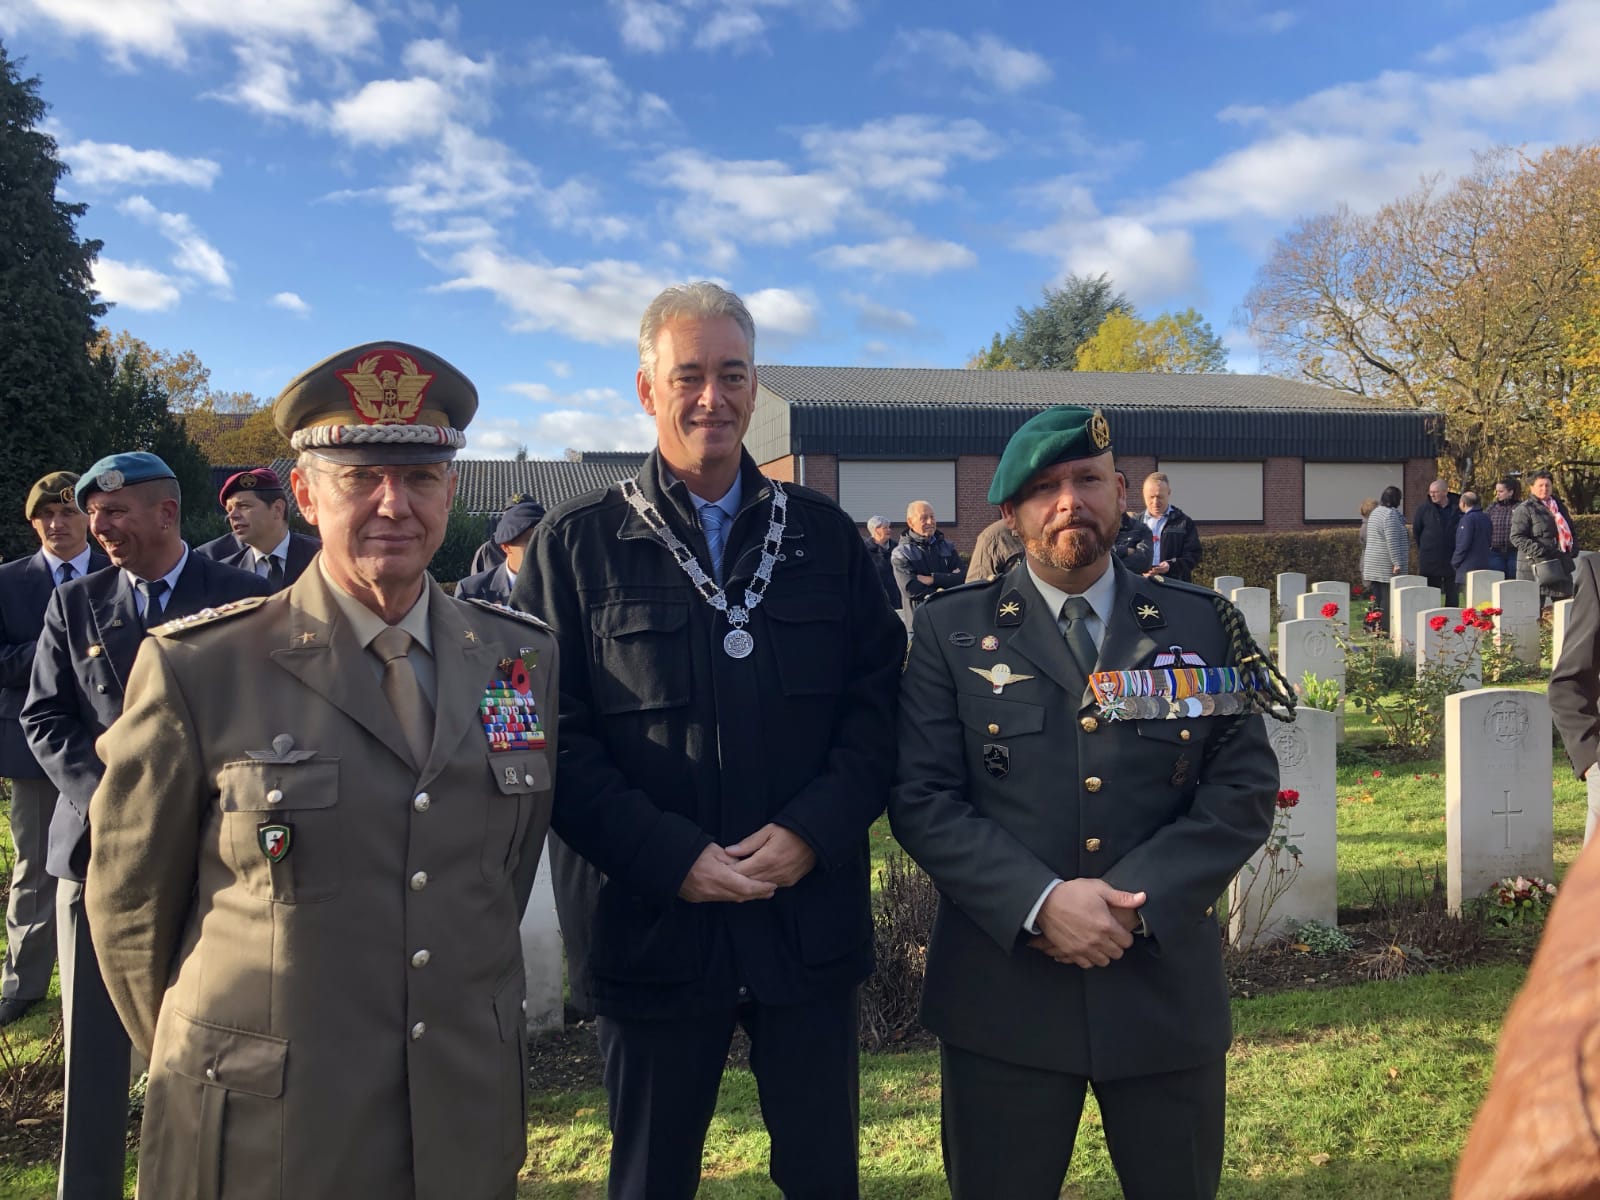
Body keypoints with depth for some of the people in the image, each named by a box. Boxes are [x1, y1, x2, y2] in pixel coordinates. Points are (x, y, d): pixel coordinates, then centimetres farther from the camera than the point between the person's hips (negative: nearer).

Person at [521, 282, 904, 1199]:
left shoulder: (824, 533, 6)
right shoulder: (577, 544, -1)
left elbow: (880, 698, 3)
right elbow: (557, 733, -6)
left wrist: (814, 829, -11)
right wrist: (669, 856, -15)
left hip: (813, 914, 2)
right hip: (654, 924, -1)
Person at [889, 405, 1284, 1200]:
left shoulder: (1202, 626, 5)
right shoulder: (949, 632, 0)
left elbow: (1245, 788, -1)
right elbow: (920, 798, -6)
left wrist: (1137, 899, -13)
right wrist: (1040, 903, -17)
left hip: (1166, 987, 2)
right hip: (1001, 993, -1)